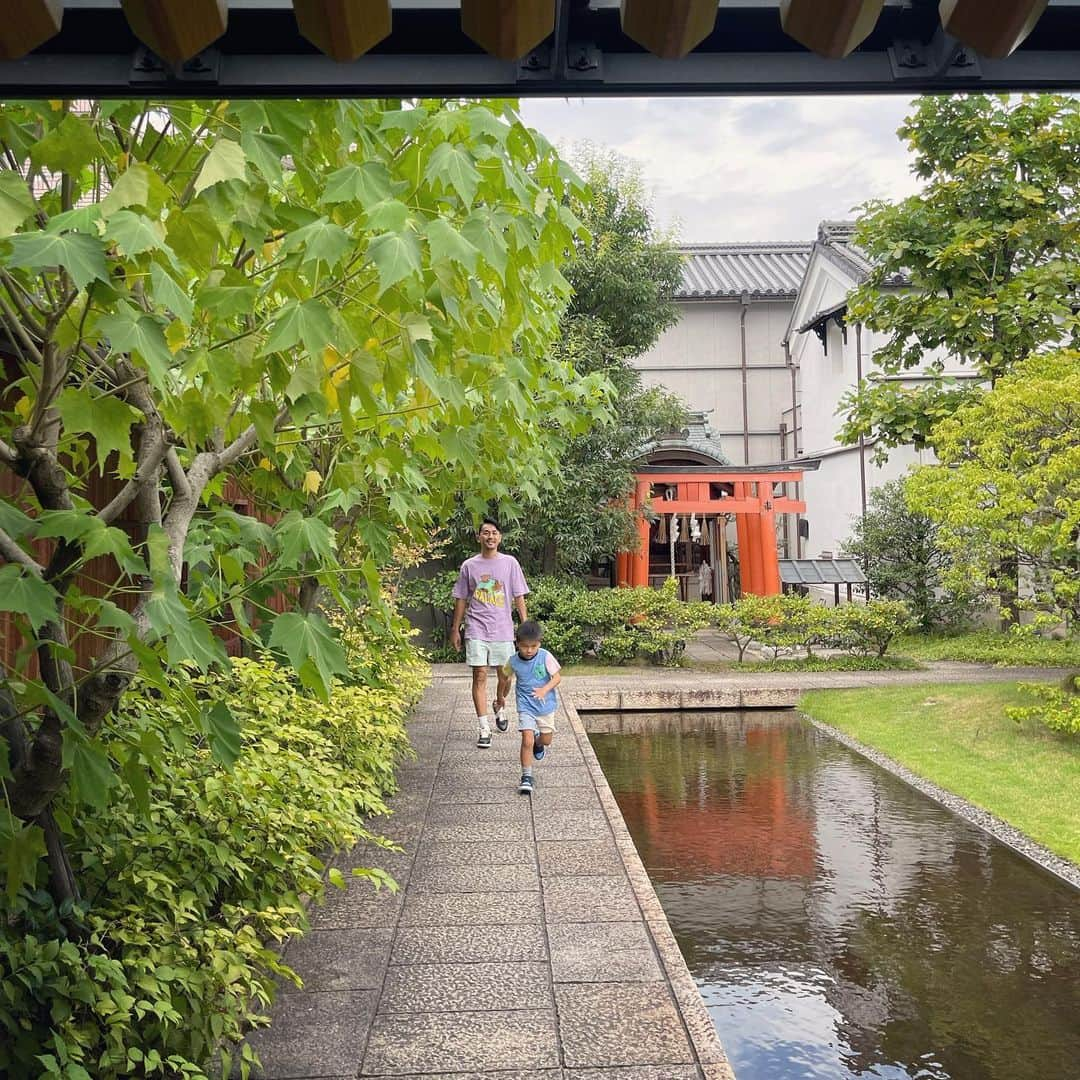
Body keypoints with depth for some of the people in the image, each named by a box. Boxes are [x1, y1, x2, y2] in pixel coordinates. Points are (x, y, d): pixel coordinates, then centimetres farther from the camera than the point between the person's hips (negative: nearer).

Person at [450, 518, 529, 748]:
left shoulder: (510, 563, 4)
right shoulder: (469, 565, 5)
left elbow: (519, 597, 5)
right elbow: (461, 599, 11)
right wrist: (455, 629, 10)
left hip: (503, 629, 1)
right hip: (476, 629, -1)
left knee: (505, 676, 6)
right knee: (480, 675, -5)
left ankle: (499, 706, 38)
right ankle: (483, 728, -2)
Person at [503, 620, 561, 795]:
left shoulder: (545, 656, -15)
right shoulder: (513, 661, -10)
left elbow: (557, 677, -12)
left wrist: (545, 690, -28)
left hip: (545, 704, 1)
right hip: (526, 707, -1)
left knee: (546, 739, 16)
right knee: (527, 741, -15)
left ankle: (538, 743, 53)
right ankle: (526, 777, -5)